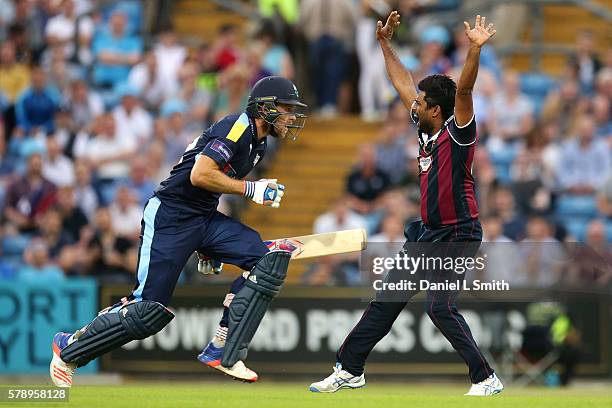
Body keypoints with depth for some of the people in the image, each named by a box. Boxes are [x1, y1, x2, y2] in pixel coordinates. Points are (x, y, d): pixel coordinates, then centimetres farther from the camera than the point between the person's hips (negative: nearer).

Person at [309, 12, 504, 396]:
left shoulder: (458, 133, -13)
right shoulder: (426, 131, 9)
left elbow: (463, 91, -29)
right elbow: (404, 84, 21)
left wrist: (475, 49, -43)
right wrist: (386, 44, 25)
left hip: (458, 235, -9)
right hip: (427, 234, 9)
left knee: (441, 307, -18)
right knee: (387, 298, 11)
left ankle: (486, 379, -10)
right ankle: (350, 368, 20)